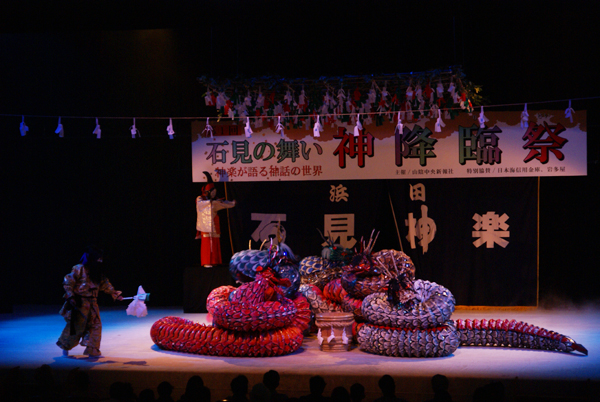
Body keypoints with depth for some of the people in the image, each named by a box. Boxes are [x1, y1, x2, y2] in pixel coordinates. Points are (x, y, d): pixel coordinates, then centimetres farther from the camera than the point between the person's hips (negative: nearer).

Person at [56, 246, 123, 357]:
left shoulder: (97, 272, 9)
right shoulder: (79, 269, -13)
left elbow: (105, 284, 15)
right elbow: (67, 282, -12)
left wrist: (115, 294, 8)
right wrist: (70, 296, -19)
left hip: (92, 303, 7)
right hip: (80, 303, -7)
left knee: (95, 325, 2)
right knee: (76, 326, 1)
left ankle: (92, 350, 9)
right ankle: (65, 346, 25)